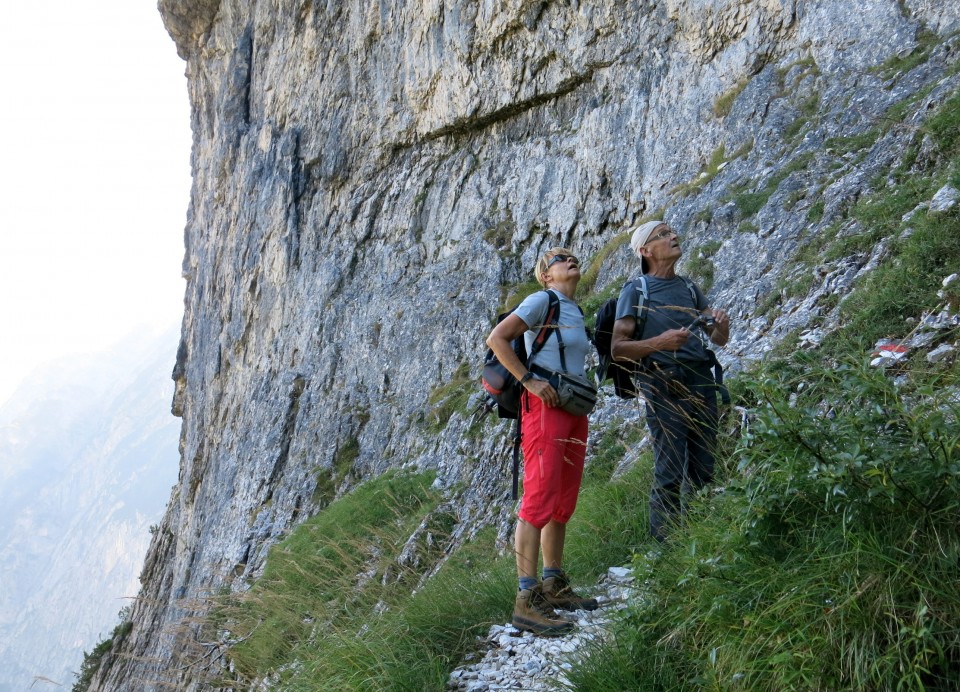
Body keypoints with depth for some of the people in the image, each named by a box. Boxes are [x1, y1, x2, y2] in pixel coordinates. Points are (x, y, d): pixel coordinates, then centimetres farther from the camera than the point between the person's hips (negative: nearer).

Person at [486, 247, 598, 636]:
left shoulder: (576, 312, 21)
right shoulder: (542, 301, -4)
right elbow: (496, 339, -13)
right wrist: (529, 381, -17)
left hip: (574, 411, 9)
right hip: (544, 406, -9)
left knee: (564, 504, 12)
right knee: (540, 500, -14)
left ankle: (554, 587, 21)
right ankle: (526, 601, -15)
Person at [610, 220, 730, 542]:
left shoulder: (689, 287, 19)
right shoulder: (635, 291, 2)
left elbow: (719, 339, 21)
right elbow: (617, 349, -6)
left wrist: (721, 325, -2)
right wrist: (660, 342, -20)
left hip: (701, 383, 6)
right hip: (664, 388, -5)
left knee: (703, 473, 6)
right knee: (669, 474, -8)